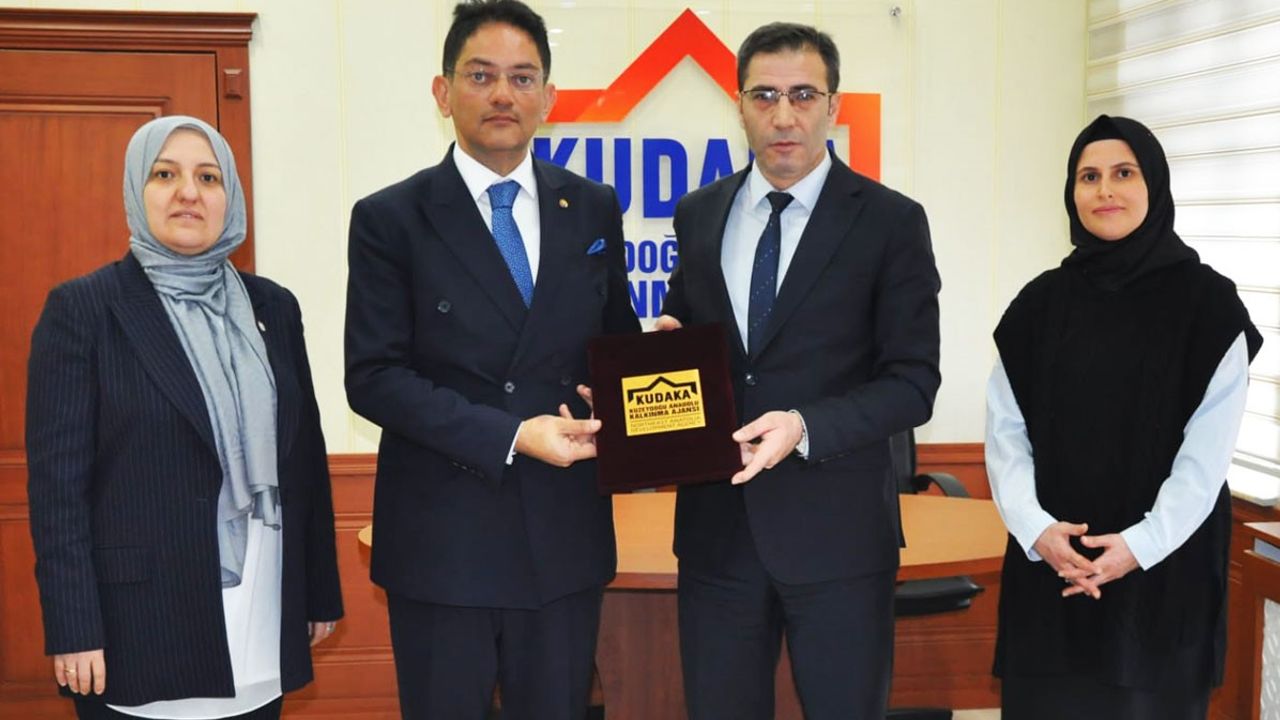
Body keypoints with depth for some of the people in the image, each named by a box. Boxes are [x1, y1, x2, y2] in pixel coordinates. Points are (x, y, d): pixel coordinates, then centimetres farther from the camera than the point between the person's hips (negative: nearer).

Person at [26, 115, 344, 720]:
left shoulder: (272, 307, 9)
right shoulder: (83, 308, -5)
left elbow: (305, 458, 11)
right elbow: (56, 482, -8)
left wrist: (321, 592, 11)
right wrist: (73, 629, -13)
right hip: (141, 628, -4)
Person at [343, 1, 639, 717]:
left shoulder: (594, 209, 6)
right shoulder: (390, 220, -4)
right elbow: (374, 377, -9)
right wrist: (511, 436, -18)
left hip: (567, 531, 3)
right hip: (441, 539, -3)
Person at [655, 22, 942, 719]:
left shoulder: (891, 222, -4)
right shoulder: (698, 214, 8)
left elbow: (912, 382, -8)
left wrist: (806, 426, -22)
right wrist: (663, 345, -6)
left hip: (835, 528, -3)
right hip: (716, 523, 3)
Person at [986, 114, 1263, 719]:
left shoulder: (1207, 303, -2)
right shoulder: (1041, 303, 6)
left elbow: (1208, 448, -7)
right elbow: (1005, 430, 1)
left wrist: (1142, 544, -16)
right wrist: (1035, 529, -13)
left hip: (1164, 567, -2)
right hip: (1048, 564, 2)